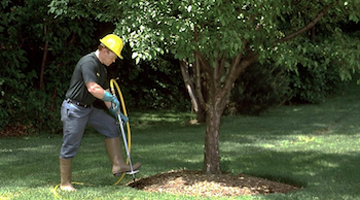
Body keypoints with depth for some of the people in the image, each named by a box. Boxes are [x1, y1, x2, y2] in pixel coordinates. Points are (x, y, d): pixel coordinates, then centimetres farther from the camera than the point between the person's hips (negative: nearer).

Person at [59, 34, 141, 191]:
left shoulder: (102, 68, 12)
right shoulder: (88, 63, -20)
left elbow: (104, 92, 19)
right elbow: (93, 89, -30)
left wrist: (117, 113, 14)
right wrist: (113, 98, -15)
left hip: (88, 108, 9)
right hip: (74, 109, -9)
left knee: (111, 126, 2)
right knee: (70, 146, -2)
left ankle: (118, 165, 3)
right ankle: (65, 183, 9)